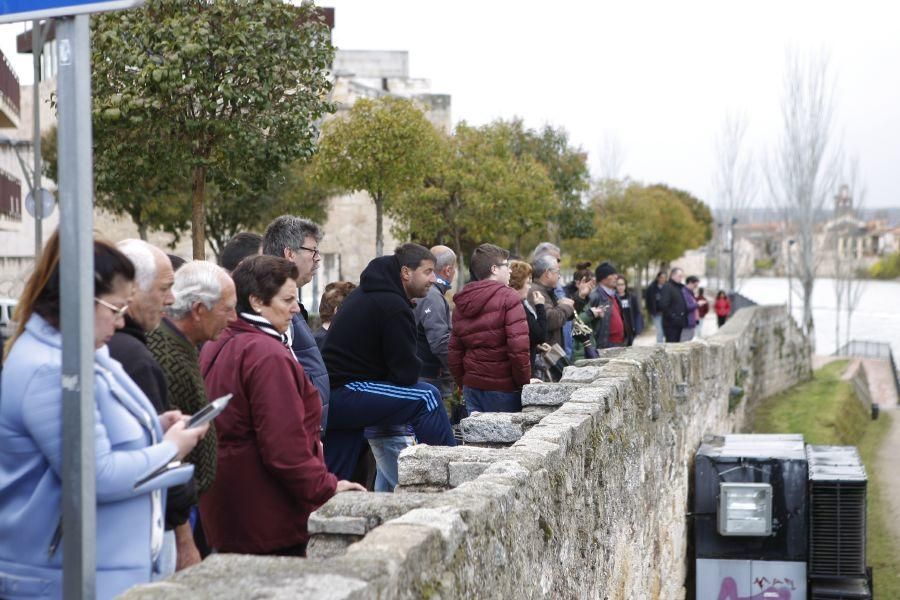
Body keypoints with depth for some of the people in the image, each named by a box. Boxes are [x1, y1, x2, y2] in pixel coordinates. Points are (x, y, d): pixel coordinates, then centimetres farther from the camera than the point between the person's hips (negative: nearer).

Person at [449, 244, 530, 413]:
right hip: (503, 388, -6)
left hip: (472, 387, 6)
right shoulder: (508, 297, -8)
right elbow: (518, 347, -17)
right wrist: (525, 383, -8)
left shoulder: (461, 304, 12)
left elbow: (454, 352, 13)